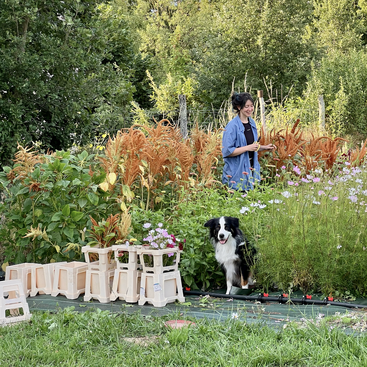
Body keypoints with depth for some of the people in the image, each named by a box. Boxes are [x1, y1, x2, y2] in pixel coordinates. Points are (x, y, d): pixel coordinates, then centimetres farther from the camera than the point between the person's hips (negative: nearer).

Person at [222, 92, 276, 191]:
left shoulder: (252, 123, 9)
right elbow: (227, 151, -18)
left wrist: (264, 147, 5)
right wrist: (248, 148, -21)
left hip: (251, 169, 7)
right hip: (237, 173, -7)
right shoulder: (232, 126, -14)